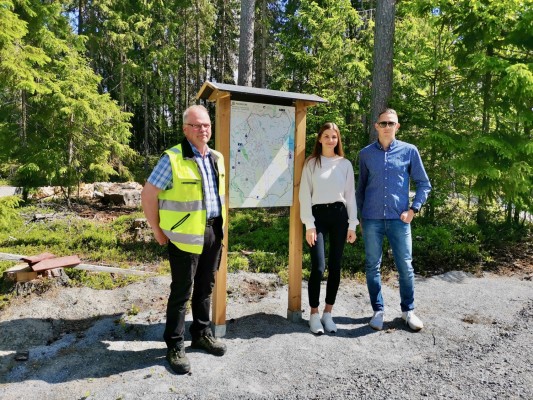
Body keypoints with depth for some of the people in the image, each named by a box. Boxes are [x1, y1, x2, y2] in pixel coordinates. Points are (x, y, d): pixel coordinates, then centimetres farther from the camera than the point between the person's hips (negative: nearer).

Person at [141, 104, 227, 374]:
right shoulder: (173, 159, -14)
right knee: (182, 291, 4)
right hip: (185, 235, -6)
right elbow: (148, 195, -12)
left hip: (213, 232, 7)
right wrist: (157, 231, -9)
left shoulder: (217, 158, 8)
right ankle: (174, 346, 21)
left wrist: (219, 224, 15)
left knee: (206, 287, 18)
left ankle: (201, 334, 36)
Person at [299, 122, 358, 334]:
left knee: (335, 267, 6)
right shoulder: (311, 163, 2)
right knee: (318, 267, -8)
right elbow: (305, 195, -2)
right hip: (318, 215, -3)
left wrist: (352, 224, 4)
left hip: (339, 215, 3)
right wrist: (309, 225, -9)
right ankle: (314, 314, 10)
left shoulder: (345, 164, 8)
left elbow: (350, 195, 9)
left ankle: (328, 313, 21)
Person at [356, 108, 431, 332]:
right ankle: (378, 310, 22)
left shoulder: (409, 151, 3)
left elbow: (424, 184, 8)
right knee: (372, 267, 6)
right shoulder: (366, 153, 6)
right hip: (372, 220, 1)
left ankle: (408, 310, 25)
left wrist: (413, 209, -3)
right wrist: (360, 216, 11)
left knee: (405, 267, 5)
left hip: (399, 219, -1)